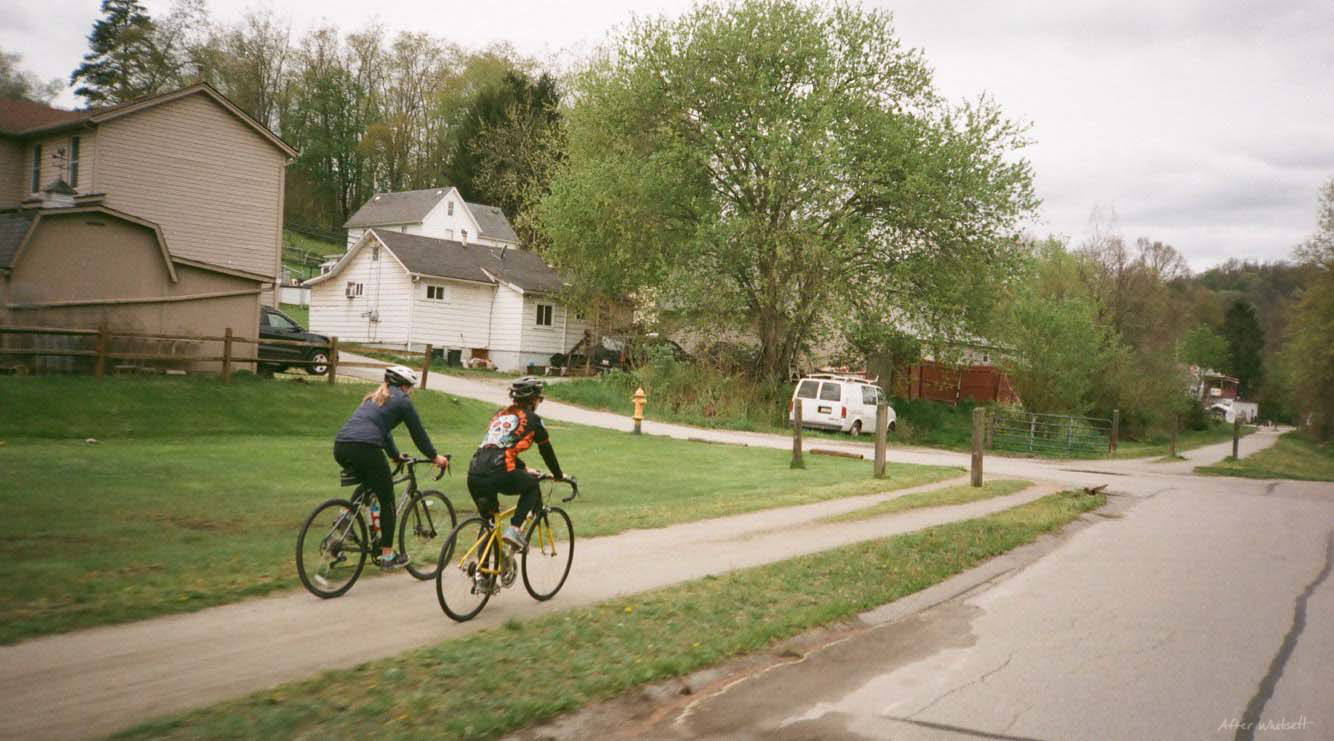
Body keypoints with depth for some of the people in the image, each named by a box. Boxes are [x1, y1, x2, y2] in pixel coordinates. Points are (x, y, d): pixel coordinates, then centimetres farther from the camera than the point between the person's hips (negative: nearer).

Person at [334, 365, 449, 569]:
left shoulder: (374, 397, 30)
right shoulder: (402, 401, 8)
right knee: (387, 501, 8)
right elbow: (418, 432, 13)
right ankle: (387, 556, 12)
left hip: (340, 446, 7)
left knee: (368, 484, 34)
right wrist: (434, 457, 25)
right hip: (364, 447, -7)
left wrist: (396, 455, 50)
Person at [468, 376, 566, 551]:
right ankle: (514, 529, 5)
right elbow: (546, 451, 21)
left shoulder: (500, 415, 30)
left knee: (489, 521, 28)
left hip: (474, 476, 6)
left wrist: (524, 469, 52)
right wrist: (558, 475, 36)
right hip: (499, 475, -6)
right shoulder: (531, 418, 12)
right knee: (532, 486, 22)